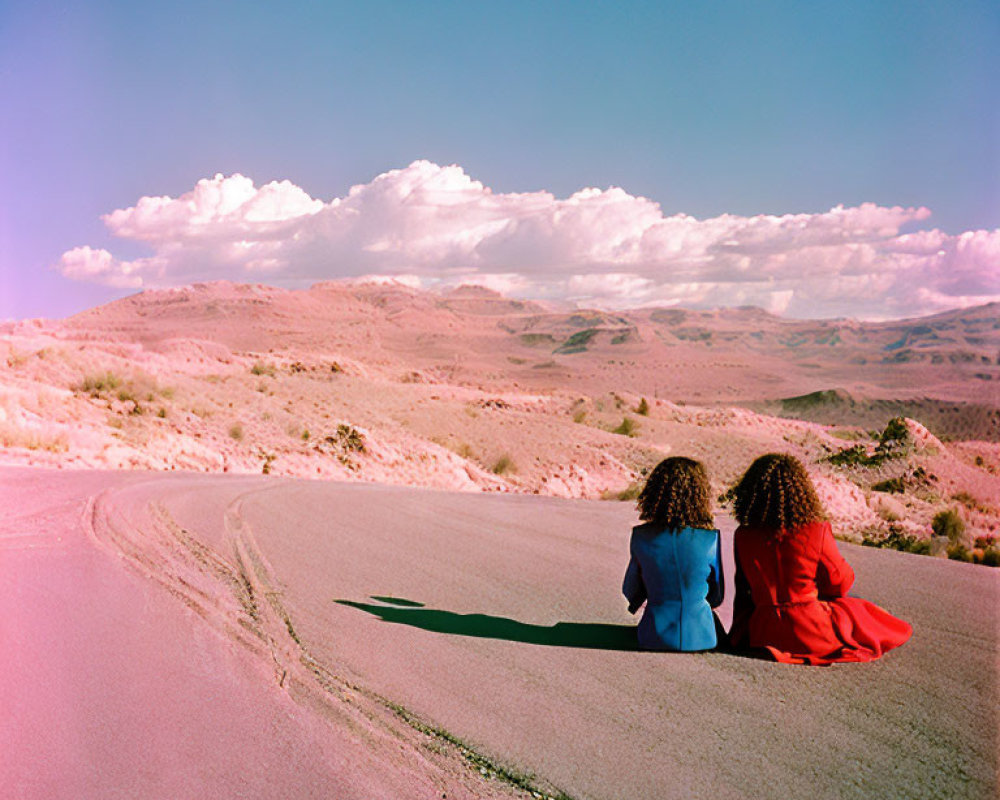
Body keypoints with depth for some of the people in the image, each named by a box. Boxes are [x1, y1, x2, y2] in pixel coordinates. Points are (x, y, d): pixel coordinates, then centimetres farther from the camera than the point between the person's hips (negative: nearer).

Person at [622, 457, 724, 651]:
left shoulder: (641, 536, -9)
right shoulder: (709, 539, -12)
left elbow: (630, 592, 4)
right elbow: (716, 597, 1)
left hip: (656, 638, 1)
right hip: (700, 638, -1)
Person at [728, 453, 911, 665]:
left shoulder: (742, 536, -10)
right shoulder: (817, 532, -18)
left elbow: (744, 589, 3)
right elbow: (841, 582, -3)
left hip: (761, 632, 2)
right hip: (809, 632, -2)